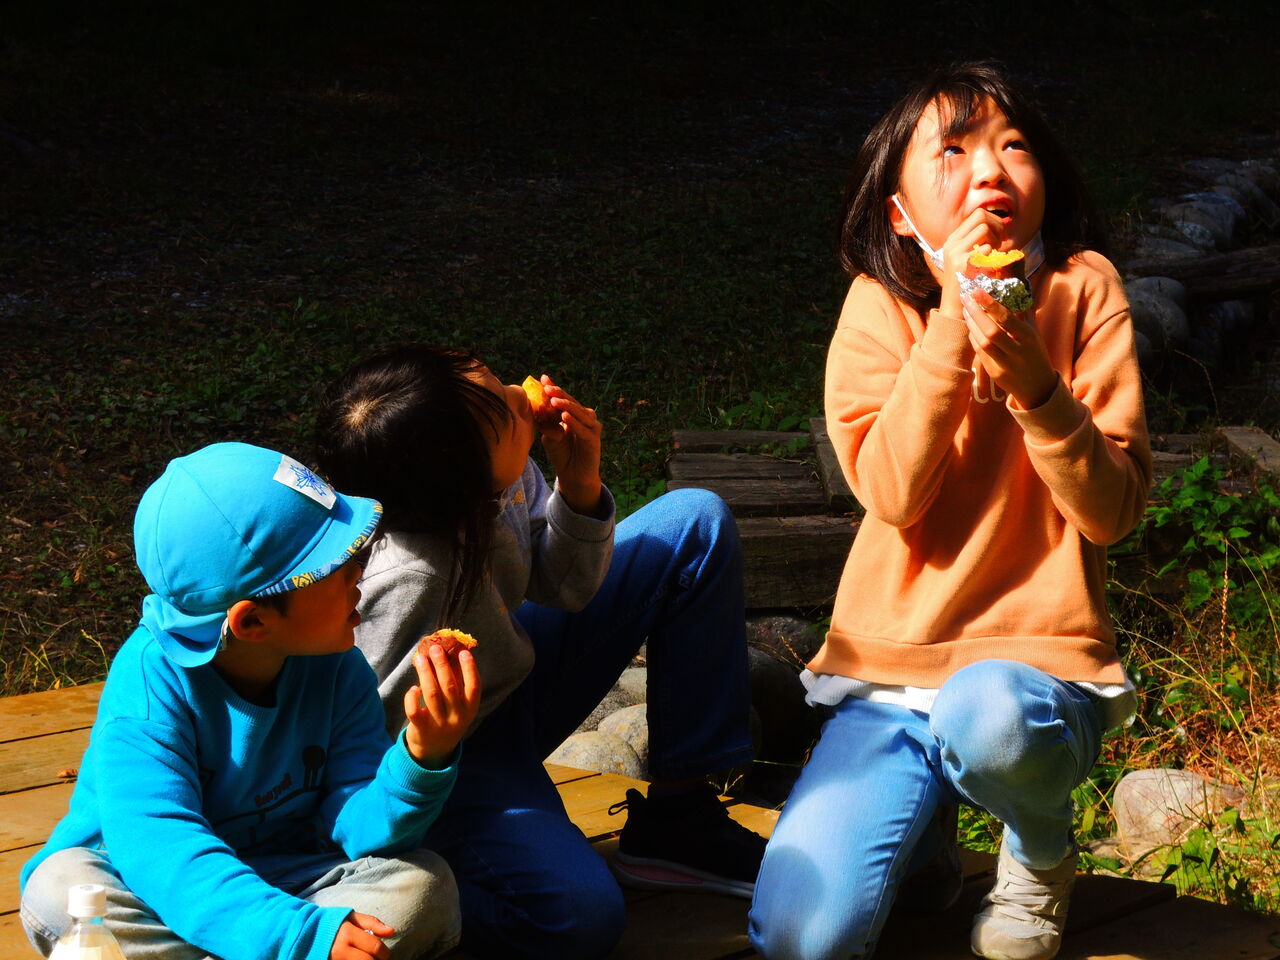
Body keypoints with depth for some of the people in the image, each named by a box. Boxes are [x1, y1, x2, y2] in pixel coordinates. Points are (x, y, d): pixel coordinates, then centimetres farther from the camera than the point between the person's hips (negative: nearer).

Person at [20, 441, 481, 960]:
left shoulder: (336, 669, -8)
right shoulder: (151, 681, -23)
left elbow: (355, 827, -14)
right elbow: (159, 849, -35)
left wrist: (423, 761, -36)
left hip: (277, 884, 4)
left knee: (425, 883, -19)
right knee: (60, 887, -34)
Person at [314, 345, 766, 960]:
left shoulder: (502, 473, -18)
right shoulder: (406, 578, -38)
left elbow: (563, 588, -2)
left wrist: (579, 487, -17)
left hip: (511, 678, 8)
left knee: (696, 523, 1)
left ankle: (677, 816, 5)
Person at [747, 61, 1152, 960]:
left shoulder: (1082, 289, -3)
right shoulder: (880, 306, -1)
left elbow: (1112, 510, -10)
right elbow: (892, 493, -15)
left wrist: (1028, 374, -24)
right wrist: (953, 320, -20)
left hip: (1036, 659, -1)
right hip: (889, 668, 2)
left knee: (983, 712, -40)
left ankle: (1043, 852, -3)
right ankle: (924, 822, 17)